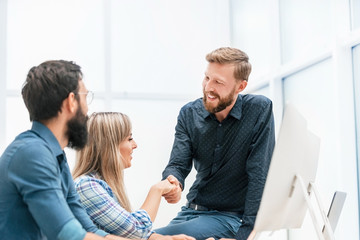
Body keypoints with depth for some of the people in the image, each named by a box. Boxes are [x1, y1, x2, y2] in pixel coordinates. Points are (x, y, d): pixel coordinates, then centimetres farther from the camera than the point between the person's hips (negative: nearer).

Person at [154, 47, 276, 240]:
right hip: (192, 210, 5)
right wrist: (172, 183, -30)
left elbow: (259, 175, -14)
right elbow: (178, 164, -5)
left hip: (233, 216, -4)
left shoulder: (260, 110, -12)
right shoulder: (189, 114, 1)